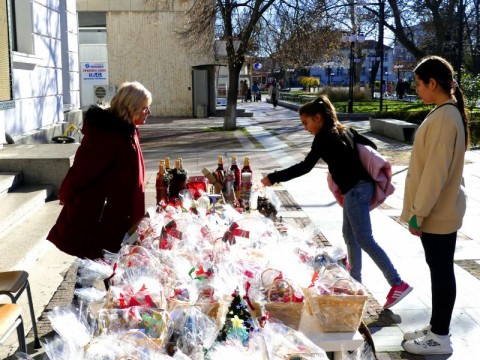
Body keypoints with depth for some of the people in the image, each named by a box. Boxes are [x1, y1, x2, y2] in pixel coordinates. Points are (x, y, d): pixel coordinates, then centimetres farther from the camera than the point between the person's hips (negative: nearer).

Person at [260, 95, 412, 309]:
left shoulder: (324, 137, -11)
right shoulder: (344, 130, 14)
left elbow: (305, 167, -16)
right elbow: (370, 145, 19)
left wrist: (273, 178, -13)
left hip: (355, 189, -10)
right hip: (359, 187, 10)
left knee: (365, 239, -6)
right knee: (349, 234, 16)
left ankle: (397, 284, -4)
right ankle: (355, 280, 24)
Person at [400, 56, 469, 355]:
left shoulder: (444, 118, -21)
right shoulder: (447, 113, 10)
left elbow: (436, 172, -23)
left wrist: (418, 212, -18)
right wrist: (419, 209, 20)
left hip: (438, 212, -10)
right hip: (440, 209, 10)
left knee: (441, 271, 1)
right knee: (439, 270, 17)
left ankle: (440, 338, 14)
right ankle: (437, 327, 29)